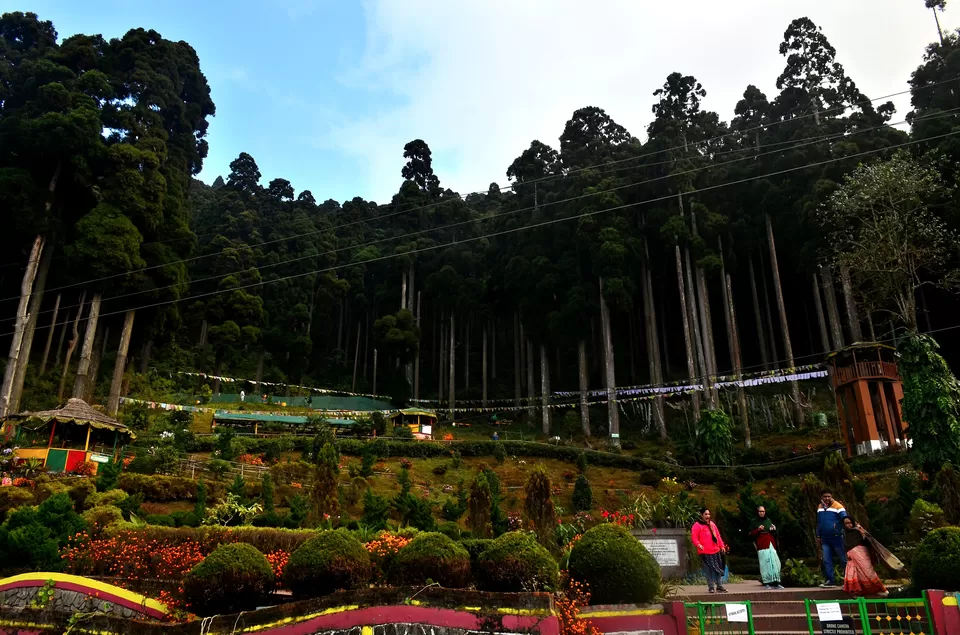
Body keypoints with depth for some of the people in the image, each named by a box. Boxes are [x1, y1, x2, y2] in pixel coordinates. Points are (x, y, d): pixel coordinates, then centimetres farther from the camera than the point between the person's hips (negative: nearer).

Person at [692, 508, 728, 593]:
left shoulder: (712, 524, 15)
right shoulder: (697, 525, -6)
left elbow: (718, 536, 19)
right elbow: (694, 537, -13)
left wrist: (722, 546, 13)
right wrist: (698, 544, -28)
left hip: (715, 551, 6)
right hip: (705, 552, -6)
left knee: (718, 569, 12)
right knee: (708, 569, -2)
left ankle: (719, 586, 22)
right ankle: (711, 587, 9)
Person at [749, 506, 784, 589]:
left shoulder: (768, 520, 16)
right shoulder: (755, 522, 5)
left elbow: (774, 534, 20)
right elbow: (751, 534, 1)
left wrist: (774, 530, -2)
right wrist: (758, 530, -14)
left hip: (771, 544, 4)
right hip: (762, 546, -4)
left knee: (774, 562, -4)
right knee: (765, 563, -9)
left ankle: (775, 582, 1)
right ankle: (766, 583, -7)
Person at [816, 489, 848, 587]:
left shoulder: (837, 506, -10)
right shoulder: (820, 507, 9)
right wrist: (818, 536, 20)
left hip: (837, 538, -6)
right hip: (825, 539, 6)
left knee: (844, 559, 4)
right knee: (826, 561, 7)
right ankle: (831, 580, 14)